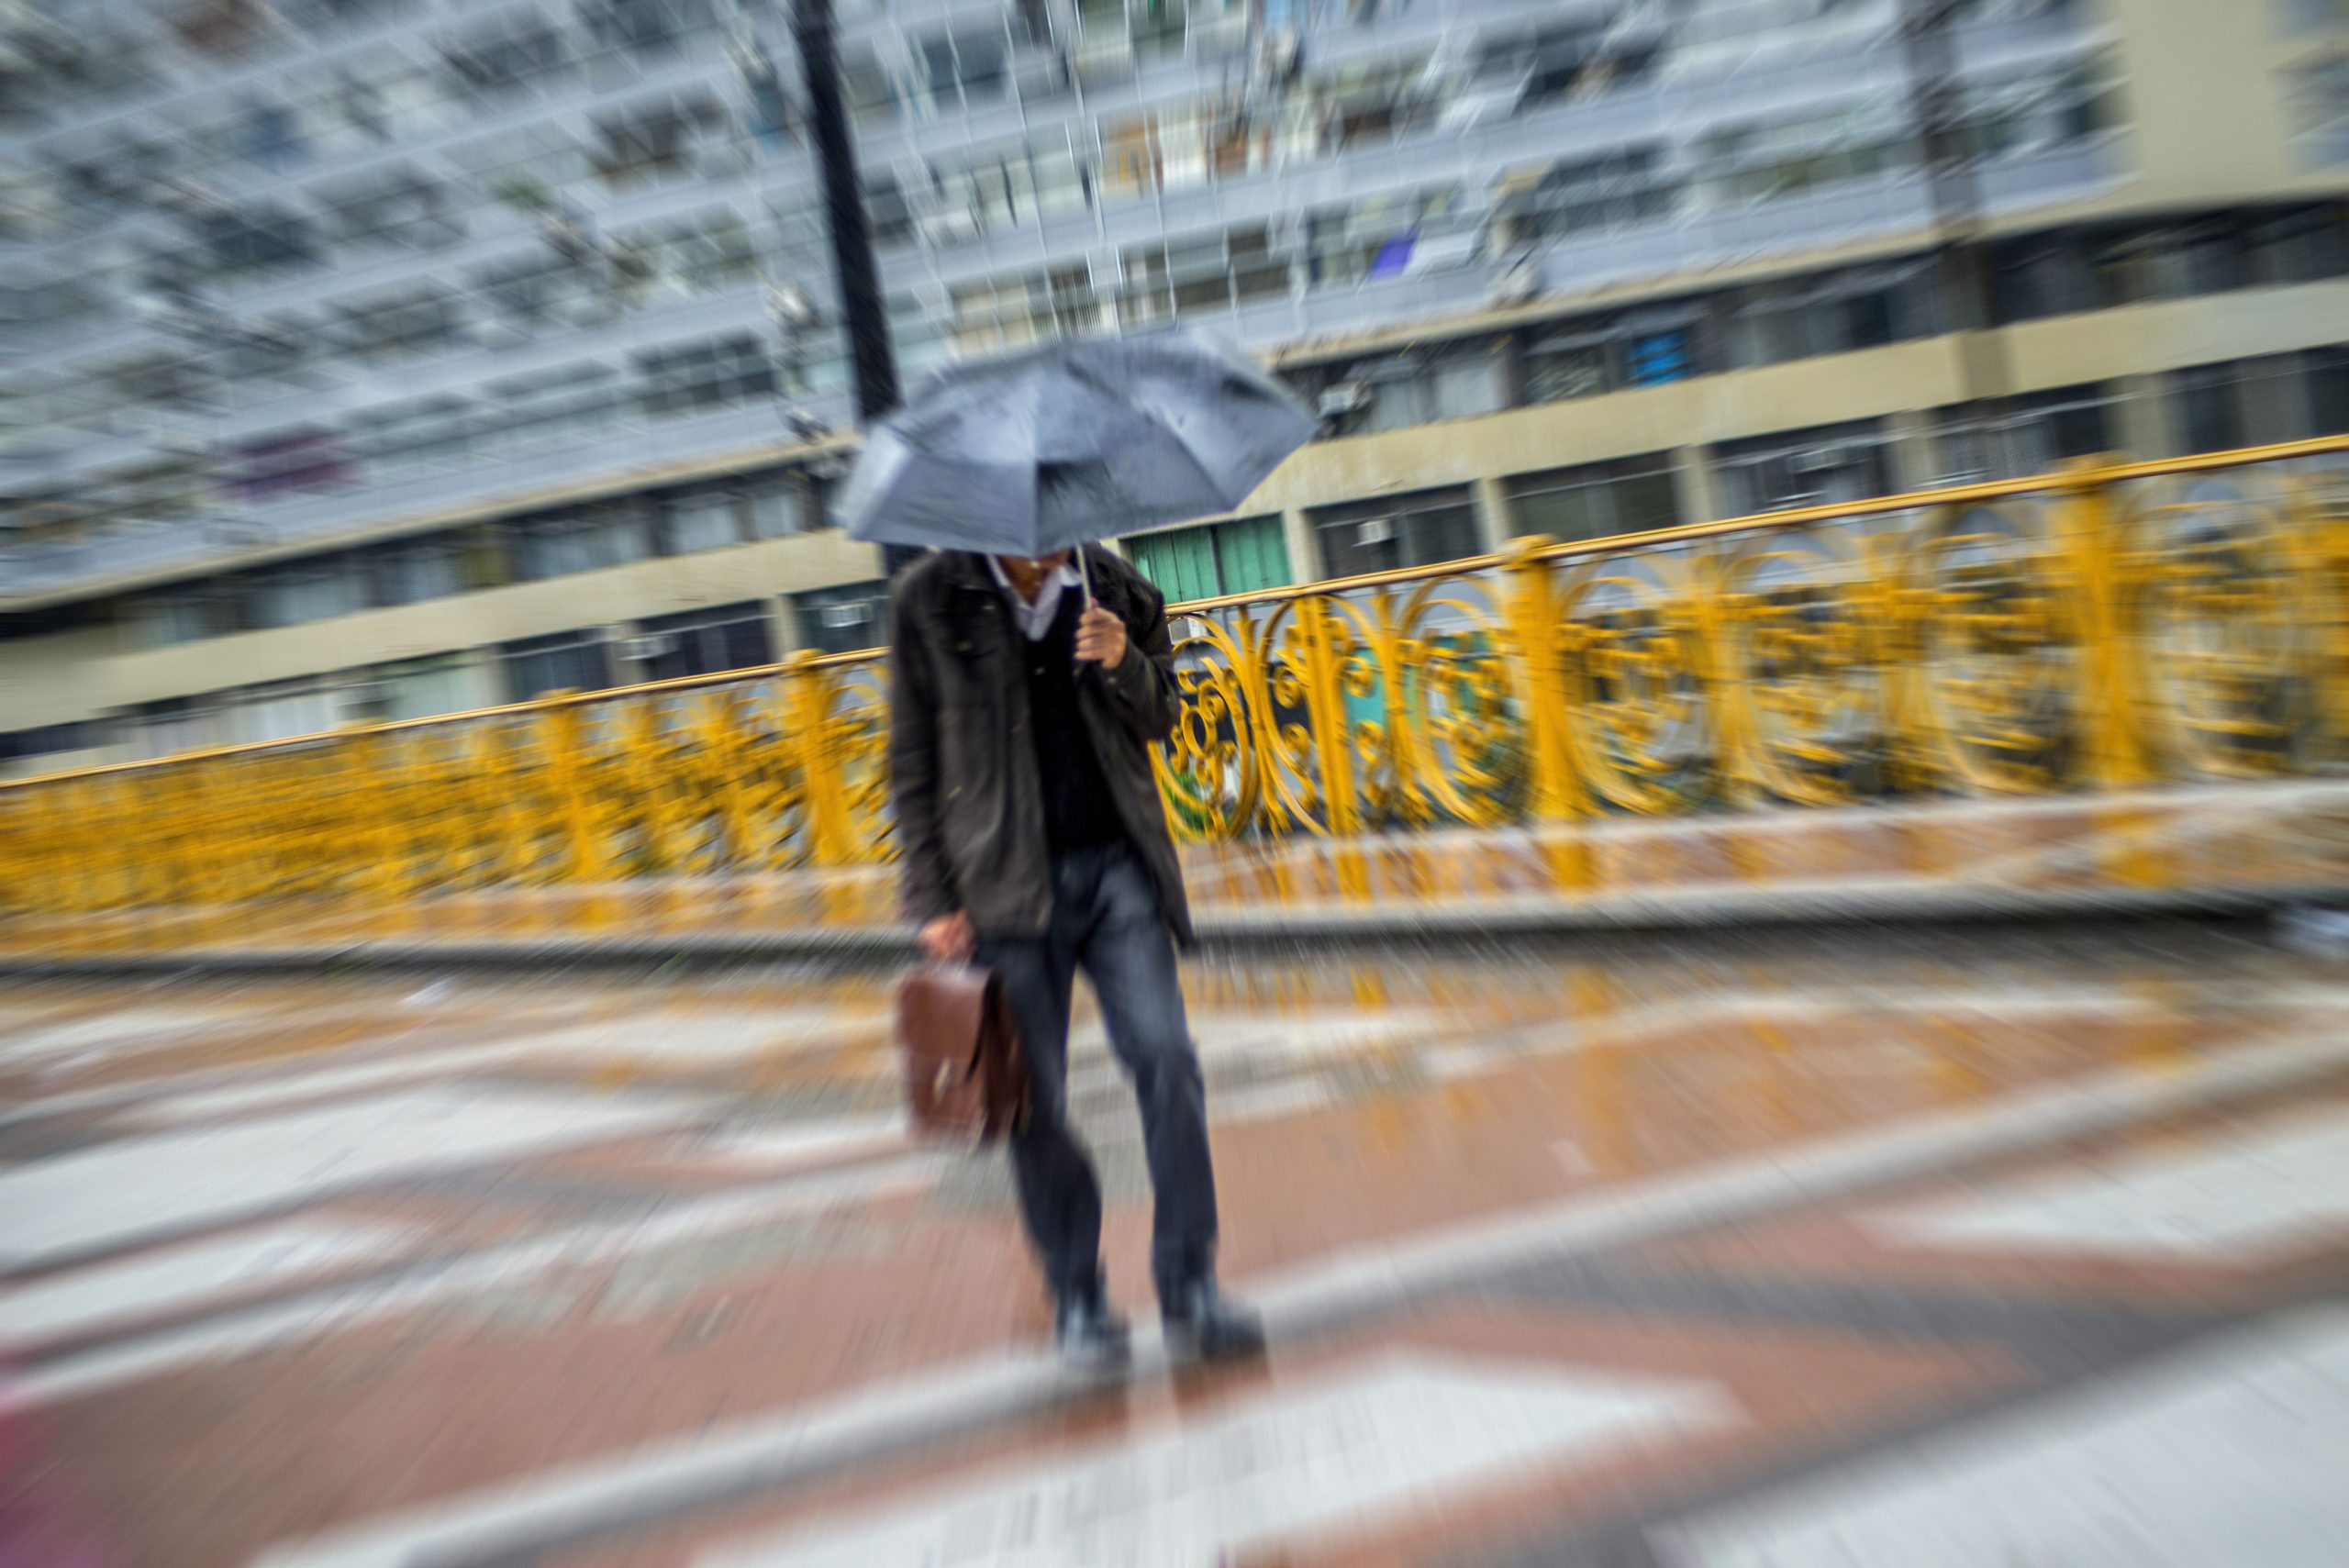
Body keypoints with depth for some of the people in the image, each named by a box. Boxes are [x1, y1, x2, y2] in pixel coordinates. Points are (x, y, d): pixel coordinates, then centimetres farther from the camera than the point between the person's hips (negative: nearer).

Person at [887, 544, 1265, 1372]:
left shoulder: (1117, 590, 8)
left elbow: (1159, 721, 14)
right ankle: (1076, 1303, 28)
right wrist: (932, 898, -2)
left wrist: (1124, 665, -8)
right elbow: (913, 762, 4)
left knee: (1167, 1062, -5)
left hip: (1117, 867, 2)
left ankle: (1189, 1293, 14)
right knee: (1035, 1101, 5)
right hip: (1006, 885, -1)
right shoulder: (927, 599, 4)